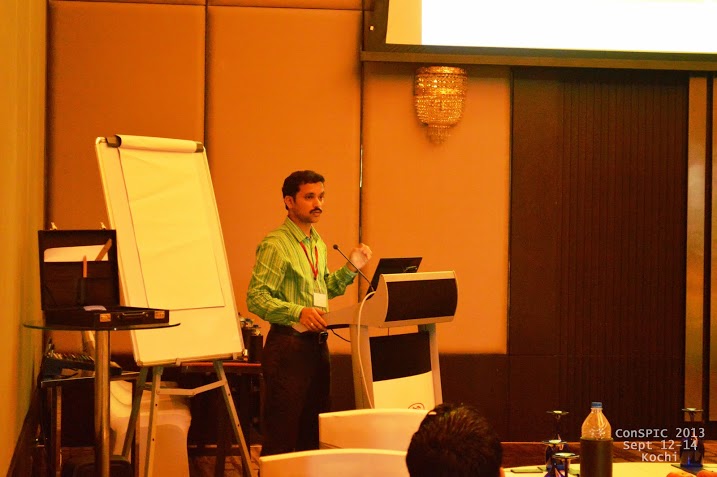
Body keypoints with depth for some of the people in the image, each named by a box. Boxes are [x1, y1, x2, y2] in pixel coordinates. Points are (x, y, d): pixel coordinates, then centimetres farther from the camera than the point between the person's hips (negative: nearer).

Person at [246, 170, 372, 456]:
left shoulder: (318, 244, 17)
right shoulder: (275, 245, -11)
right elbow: (256, 298, -18)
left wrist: (351, 268, 12)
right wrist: (299, 312, -30)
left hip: (317, 344, 8)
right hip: (288, 344, -8)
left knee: (314, 433, 12)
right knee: (282, 436, -7)